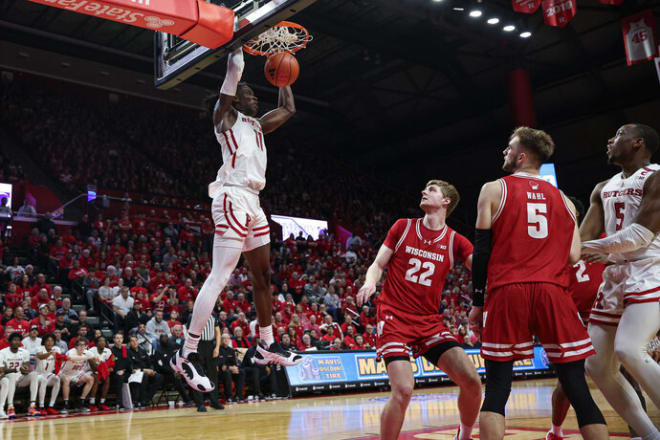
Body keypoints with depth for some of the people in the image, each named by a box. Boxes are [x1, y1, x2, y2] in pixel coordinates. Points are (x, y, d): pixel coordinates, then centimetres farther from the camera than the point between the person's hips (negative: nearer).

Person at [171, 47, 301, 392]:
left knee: (263, 276, 13)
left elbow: (288, 109, 34)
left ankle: (267, 345, 24)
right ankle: (187, 354, -12)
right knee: (220, 277, -15)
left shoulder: (256, 125, 24)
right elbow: (234, 68, -8)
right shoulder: (225, 116, 2)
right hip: (233, 199, -9)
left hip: (252, 202, 9)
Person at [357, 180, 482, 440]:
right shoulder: (403, 227, 5)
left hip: (430, 322, 2)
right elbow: (378, 265, 6)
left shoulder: (455, 241, 5)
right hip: (394, 318, -2)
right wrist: (370, 282, -15)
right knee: (403, 390, -20)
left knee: (472, 381, -8)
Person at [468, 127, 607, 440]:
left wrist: (477, 302, 7)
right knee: (577, 387, 5)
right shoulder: (562, 199, 18)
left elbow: (482, 249, 2)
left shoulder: (494, 190, 8)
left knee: (497, 388, 2)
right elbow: (573, 256, 10)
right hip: (553, 292, 3)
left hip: (507, 293, -2)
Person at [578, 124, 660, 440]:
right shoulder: (603, 189, 16)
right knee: (597, 366, 4)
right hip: (615, 277, 8)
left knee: (628, 350, -29)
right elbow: (581, 239, 10)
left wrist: (589, 248, -13)